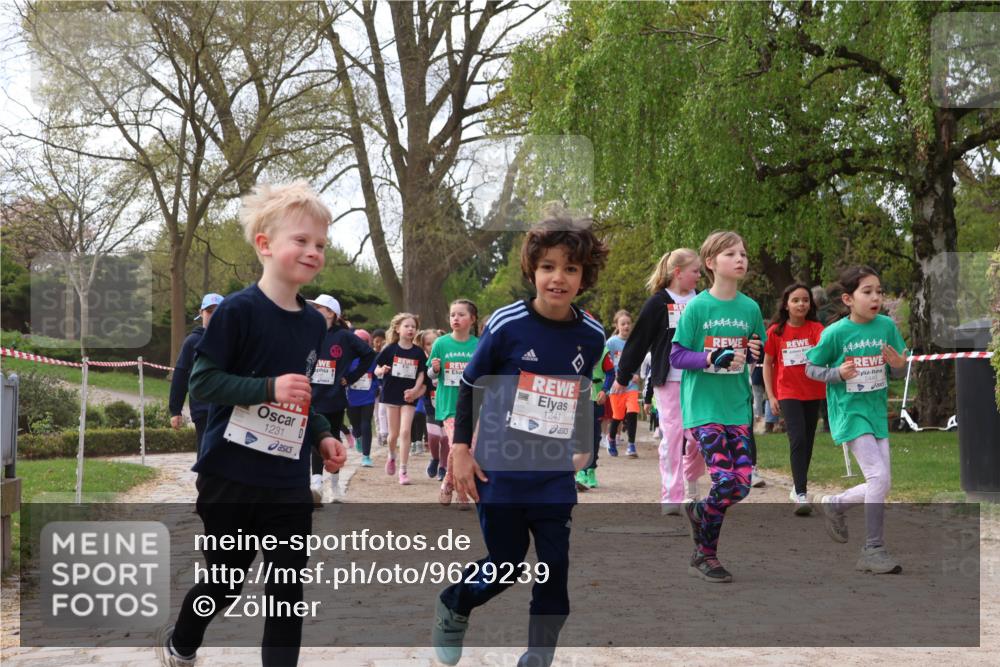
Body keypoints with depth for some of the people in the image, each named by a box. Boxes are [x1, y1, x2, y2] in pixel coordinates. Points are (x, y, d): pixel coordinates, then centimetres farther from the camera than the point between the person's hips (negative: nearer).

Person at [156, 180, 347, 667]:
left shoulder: (314, 323, 7)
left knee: (288, 591, 3)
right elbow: (202, 381, -15)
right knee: (226, 581, 10)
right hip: (231, 476, -5)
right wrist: (269, 387, -26)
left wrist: (321, 436, 6)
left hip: (289, 483, 5)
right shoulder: (239, 310, -13)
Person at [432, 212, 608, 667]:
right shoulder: (506, 325, -13)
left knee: (556, 570, 0)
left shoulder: (592, 335, -3)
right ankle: (452, 607, 38)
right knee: (505, 567, 7)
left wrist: (582, 449, 19)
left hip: (555, 476, 3)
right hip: (500, 470, -3)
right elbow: (469, 384, -2)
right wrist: (460, 449, -4)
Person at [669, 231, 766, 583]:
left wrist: (755, 353, -6)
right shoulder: (697, 307, -7)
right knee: (725, 481, -13)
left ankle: (698, 511, 29)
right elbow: (676, 356, -6)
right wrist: (711, 359, -21)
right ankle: (705, 556, 8)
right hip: (703, 406, -5)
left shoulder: (750, 307, 6)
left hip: (738, 407, 5)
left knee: (742, 484, -2)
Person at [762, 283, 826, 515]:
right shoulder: (776, 331, -2)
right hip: (788, 393, -2)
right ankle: (800, 495, -19)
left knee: (807, 442, 12)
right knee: (797, 439, -16)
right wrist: (771, 396, 0)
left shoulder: (816, 328, -1)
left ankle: (798, 486, 30)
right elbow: (767, 363, 4)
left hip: (813, 393, 3)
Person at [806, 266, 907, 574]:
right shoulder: (835, 332, -12)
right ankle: (873, 550, -5)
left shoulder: (887, 326, -1)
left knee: (881, 484, 7)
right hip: (849, 412, -6)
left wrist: (898, 363, -16)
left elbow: (899, 372, 7)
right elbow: (811, 368, -2)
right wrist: (838, 373, -20)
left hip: (877, 412, 6)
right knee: (879, 477, -16)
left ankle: (833, 504, 34)